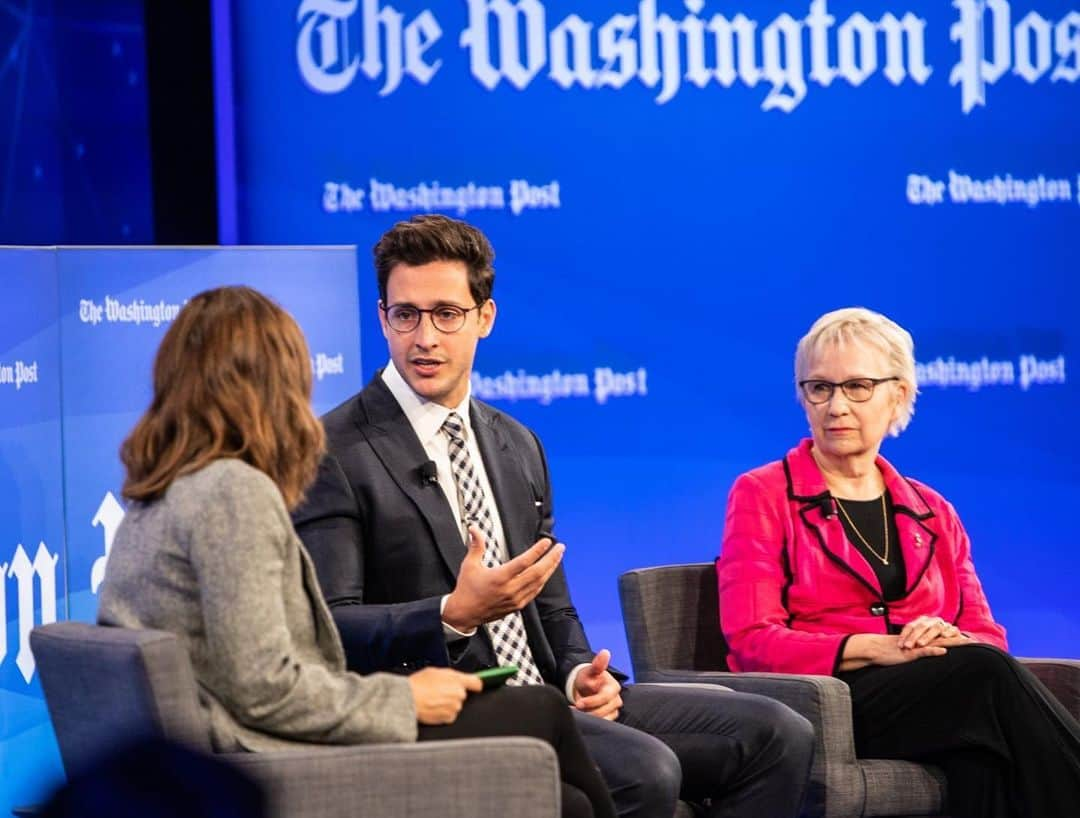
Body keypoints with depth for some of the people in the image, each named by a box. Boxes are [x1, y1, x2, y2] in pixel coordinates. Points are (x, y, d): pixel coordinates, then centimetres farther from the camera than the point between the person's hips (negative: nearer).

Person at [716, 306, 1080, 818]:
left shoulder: (931, 512, 22)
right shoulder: (762, 495, 7)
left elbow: (988, 636, 14)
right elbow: (752, 641, -4)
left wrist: (953, 639, -12)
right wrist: (873, 648, -18)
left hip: (938, 691, 4)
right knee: (984, 673, -32)